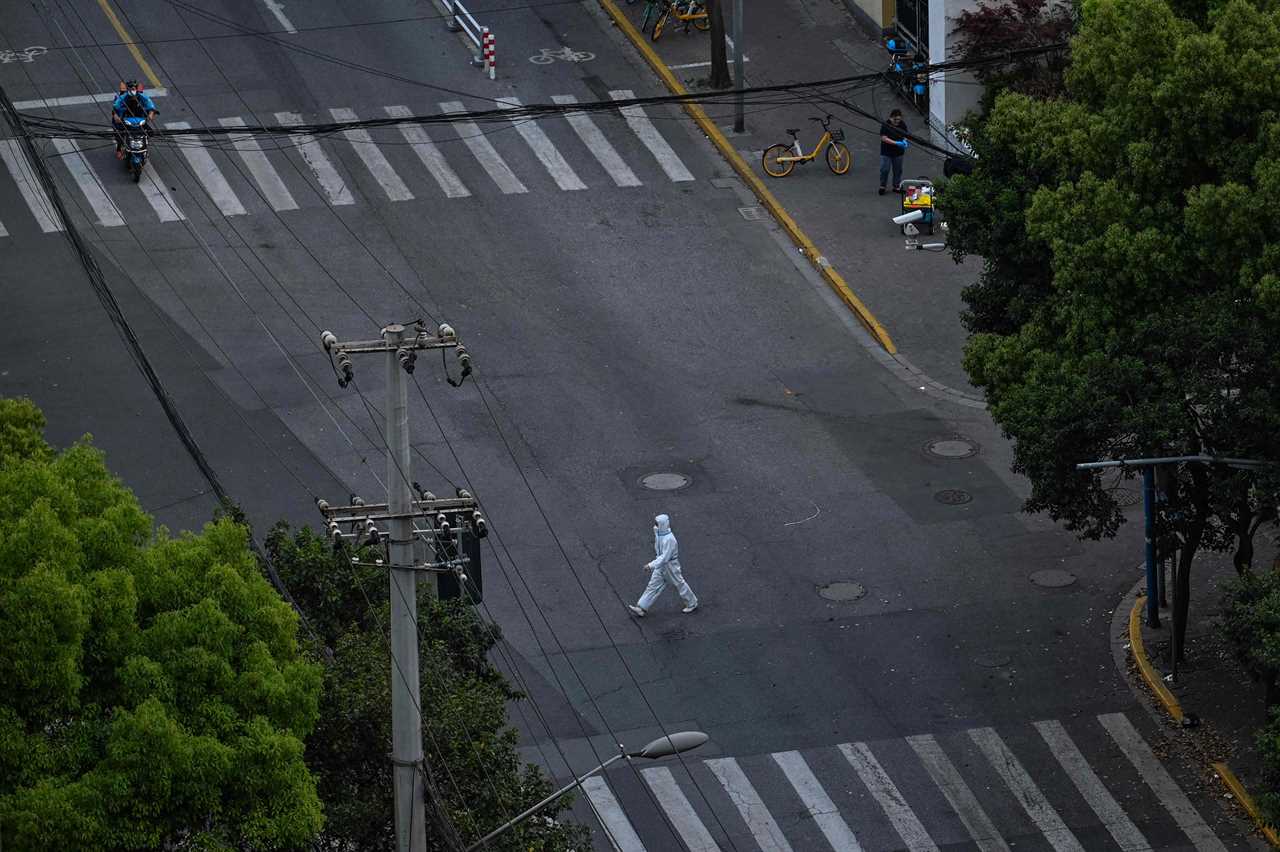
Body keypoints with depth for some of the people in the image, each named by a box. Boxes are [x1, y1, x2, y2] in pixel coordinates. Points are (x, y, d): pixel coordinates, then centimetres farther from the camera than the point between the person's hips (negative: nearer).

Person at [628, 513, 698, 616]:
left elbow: (664, 557, -33)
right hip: (661, 566, 8)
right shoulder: (659, 534, -4)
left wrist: (651, 565, -34)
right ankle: (641, 608, 12)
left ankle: (692, 604, 33)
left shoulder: (669, 539, -33)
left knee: (679, 584, 11)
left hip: (670, 566, -8)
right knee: (653, 586, 9)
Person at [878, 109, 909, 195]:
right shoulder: (886, 125, -16)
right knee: (885, 169, -1)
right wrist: (896, 143, -27)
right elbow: (884, 138, -20)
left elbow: (905, 135, 11)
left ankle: (896, 186, 24)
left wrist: (904, 141, -12)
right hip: (886, 152, -4)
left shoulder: (902, 124, -2)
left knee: (897, 170, 12)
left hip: (898, 152, 4)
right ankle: (882, 186, 14)